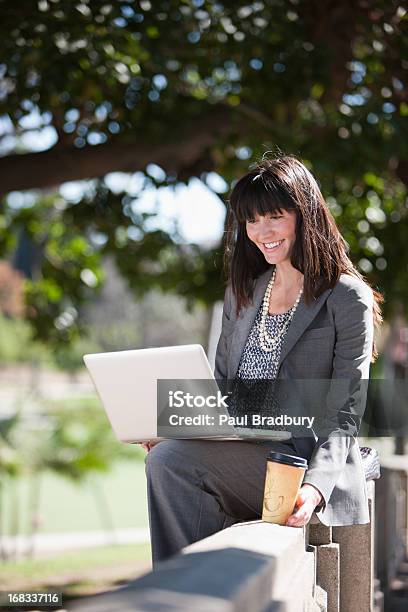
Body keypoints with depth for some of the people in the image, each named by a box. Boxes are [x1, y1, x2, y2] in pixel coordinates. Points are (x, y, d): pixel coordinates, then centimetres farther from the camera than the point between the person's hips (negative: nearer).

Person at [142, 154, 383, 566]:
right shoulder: (242, 293, 18)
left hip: (304, 463, -6)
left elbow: (343, 417, -8)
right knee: (165, 458, -26)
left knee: (172, 461, -26)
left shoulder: (349, 298, -3)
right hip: (238, 453, 6)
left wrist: (315, 486, -26)